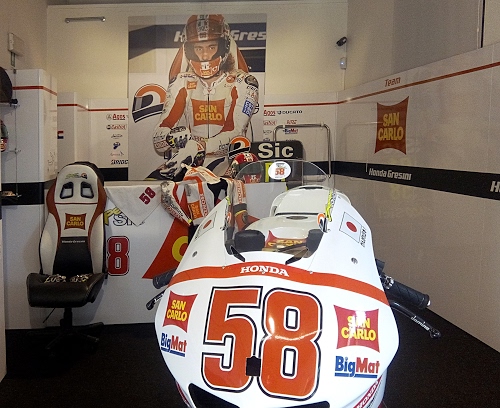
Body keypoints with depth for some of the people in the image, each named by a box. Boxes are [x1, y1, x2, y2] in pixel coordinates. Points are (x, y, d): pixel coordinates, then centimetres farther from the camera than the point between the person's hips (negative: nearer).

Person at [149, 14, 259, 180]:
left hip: (225, 161, -3)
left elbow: (235, 133, -14)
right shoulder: (181, 83, 10)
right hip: (187, 162, 3)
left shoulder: (243, 84, 0)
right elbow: (160, 131, 2)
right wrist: (172, 138, -24)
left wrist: (198, 147, -31)